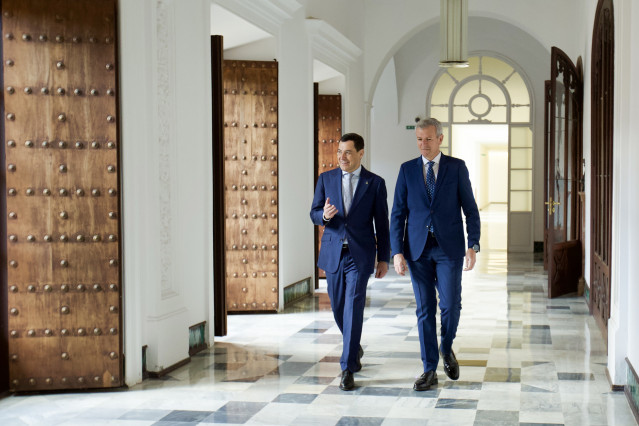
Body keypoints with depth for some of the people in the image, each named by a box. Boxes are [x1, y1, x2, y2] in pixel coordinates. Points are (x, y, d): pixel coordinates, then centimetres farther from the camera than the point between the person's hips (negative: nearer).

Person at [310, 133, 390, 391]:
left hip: (360, 254, -3)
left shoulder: (375, 183, 0)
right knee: (338, 307, 12)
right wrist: (324, 215, -19)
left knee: (353, 307, -11)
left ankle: (348, 368, -7)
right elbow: (314, 214, 5)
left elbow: (382, 224, 3)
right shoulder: (326, 179, 5)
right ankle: (354, 347, 40)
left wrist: (384, 259, 2)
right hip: (333, 252, 3)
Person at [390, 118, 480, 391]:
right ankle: (430, 370, 11)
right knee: (425, 309, 4)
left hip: (449, 247, -1)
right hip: (417, 248, 1)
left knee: (450, 305, -4)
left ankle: (447, 349, 26)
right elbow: (398, 213, 4)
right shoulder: (407, 169, 6)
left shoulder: (457, 167, 2)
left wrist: (472, 246, -8)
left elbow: (470, 209, 2)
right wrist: (397, 252, -4)